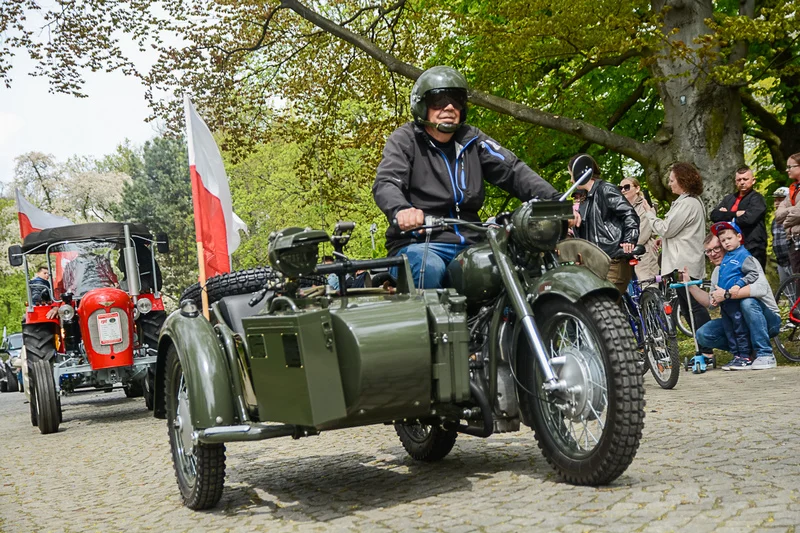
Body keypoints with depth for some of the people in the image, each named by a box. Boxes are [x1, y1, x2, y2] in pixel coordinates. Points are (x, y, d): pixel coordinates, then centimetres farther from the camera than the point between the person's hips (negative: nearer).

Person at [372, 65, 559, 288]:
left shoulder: (472, 139, 15)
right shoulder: (405, 139, 3)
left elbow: (513, 171, 4)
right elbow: (385, 184, -13)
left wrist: (555, 201, -13)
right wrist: (400, 210, -39)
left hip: (469, 245, 4)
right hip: (418, 243, -4)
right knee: (430, 269, -37)